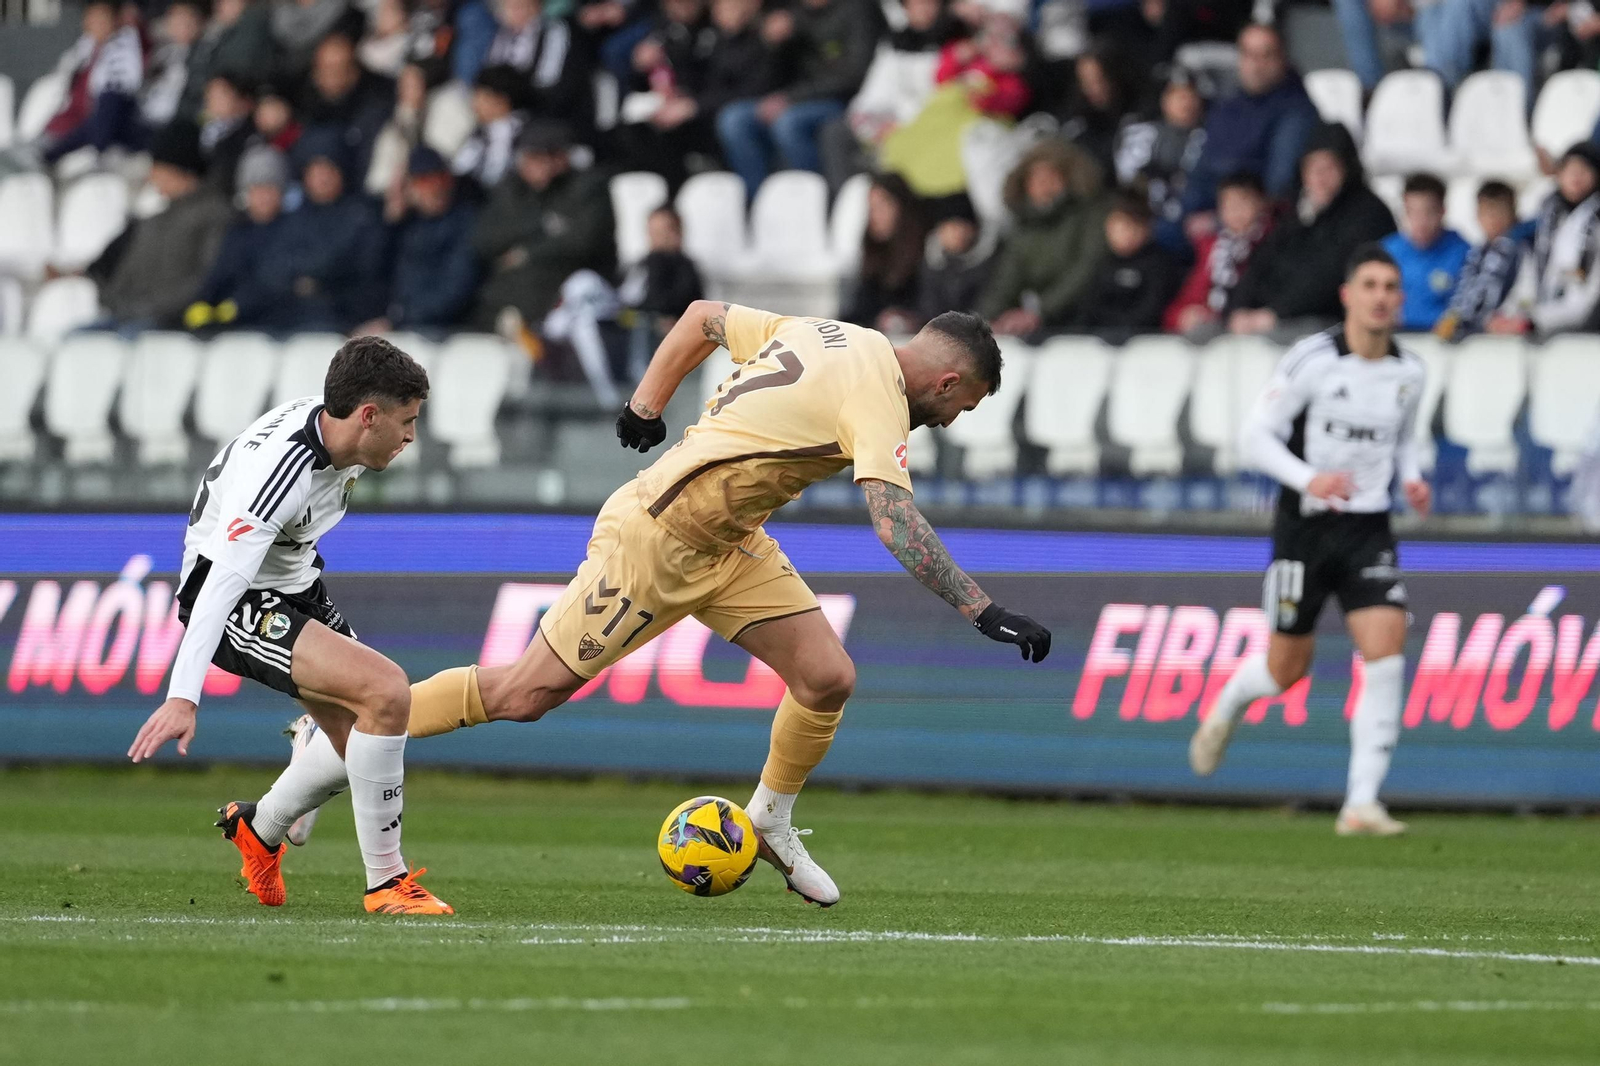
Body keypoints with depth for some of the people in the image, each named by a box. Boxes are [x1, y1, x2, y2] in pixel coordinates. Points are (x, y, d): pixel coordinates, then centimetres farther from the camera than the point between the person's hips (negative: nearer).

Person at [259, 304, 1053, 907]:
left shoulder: (828, 337, 6)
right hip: (656, 539, -9)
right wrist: (985, 613, -33)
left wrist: (646, 405, 19)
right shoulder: (878, 399, -21)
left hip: (729, 544, 9)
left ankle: (772, 821, 21)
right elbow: (896, 523, -32)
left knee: (828, 678, -1)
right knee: (526, 693, -2)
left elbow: (703, 318, 16)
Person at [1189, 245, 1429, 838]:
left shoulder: (1410, 373, 4)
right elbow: (1254, 438, -10)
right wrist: (1308, 479, -26)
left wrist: (1411, 479, 1)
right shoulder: (1313, 360, -11)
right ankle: (1227, 705, 43)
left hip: (1369, 529, 3)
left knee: (1386, 650, -17)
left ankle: (1362, 805, -15)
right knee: (1286, 670, 5)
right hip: (1305, 527, -3)